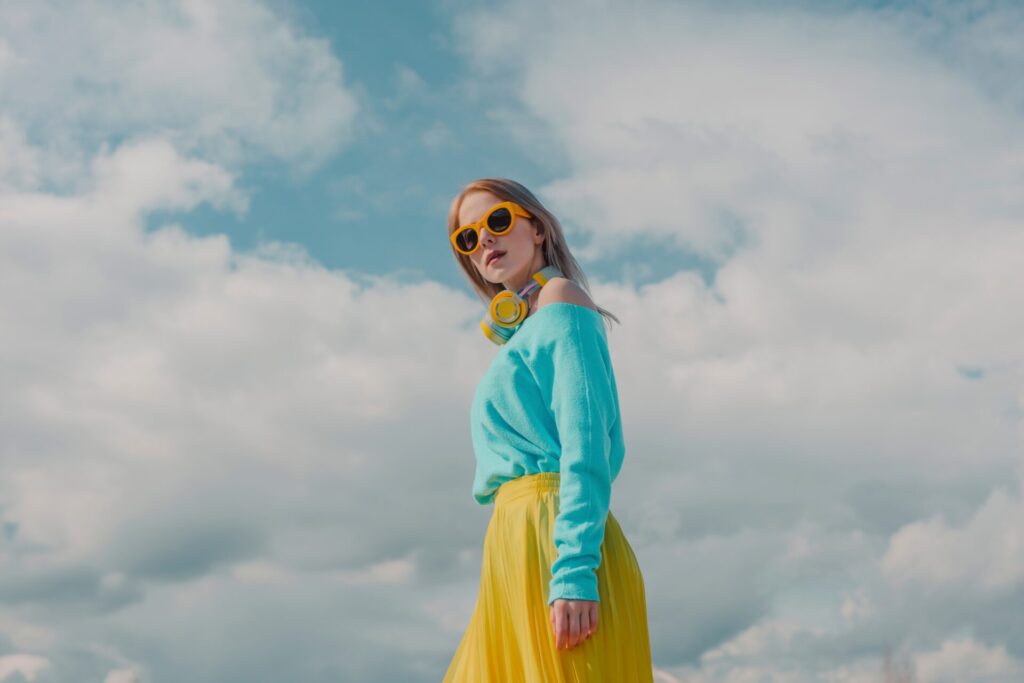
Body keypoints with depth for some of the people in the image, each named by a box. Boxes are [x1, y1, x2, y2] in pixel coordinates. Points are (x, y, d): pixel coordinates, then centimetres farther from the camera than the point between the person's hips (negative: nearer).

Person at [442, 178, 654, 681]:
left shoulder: (560, 299, -1)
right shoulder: (524, 330, 24)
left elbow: (586, 444, -13)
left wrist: (574, 570, -23)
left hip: (552, 536, -9)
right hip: (515, 545, 9)